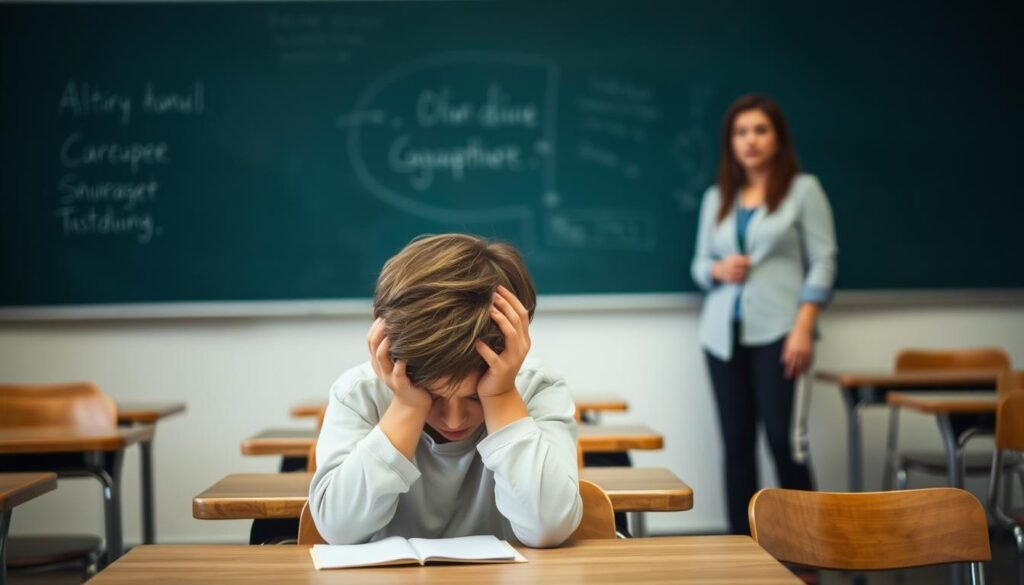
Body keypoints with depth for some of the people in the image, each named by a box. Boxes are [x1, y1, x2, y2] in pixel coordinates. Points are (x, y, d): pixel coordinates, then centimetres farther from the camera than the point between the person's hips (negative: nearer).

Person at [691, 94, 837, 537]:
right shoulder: (716, 198, 15)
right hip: (723, 333, 4)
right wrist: (718, 270, -7)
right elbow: (700, 263, 18)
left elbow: (823, 260, -3)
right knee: (736, 442, 4)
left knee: (784, 439, -9)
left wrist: (803, 328, -13)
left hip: (777, 332, -4)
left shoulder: (803, 189, 3)